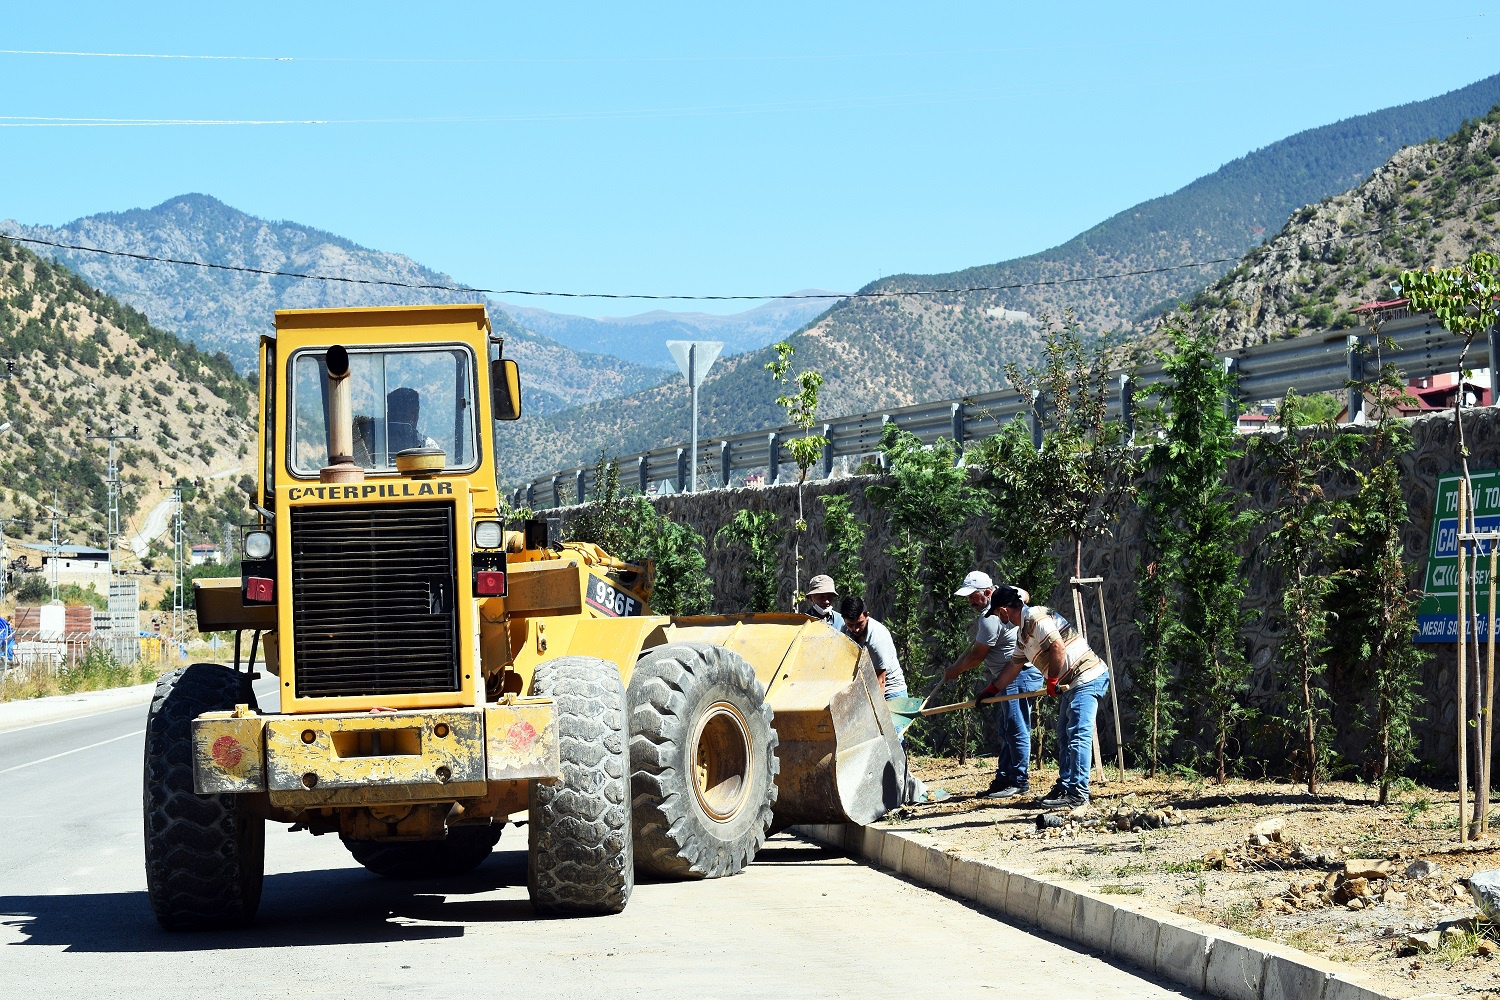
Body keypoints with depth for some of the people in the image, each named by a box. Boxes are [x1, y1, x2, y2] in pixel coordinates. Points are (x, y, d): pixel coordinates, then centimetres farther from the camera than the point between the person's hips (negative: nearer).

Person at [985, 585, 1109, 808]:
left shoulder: (1035, 617, -12)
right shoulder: (1022, 633, 21)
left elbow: (1058, 647, -23)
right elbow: (1014, 667, 32)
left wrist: (1052, 679, -15)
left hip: (1088, 678, -11)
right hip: (1071, 685, 11)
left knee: (1078, 736, -14)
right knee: (1064, 737, 13)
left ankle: (1079, 793, -17)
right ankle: (1065, 787, 18)